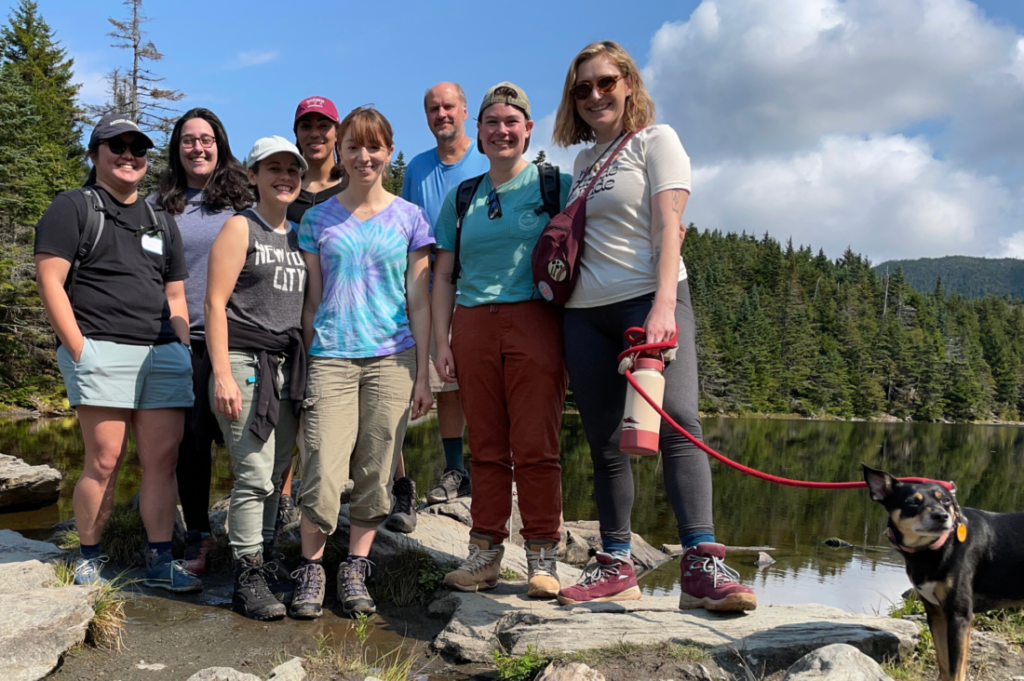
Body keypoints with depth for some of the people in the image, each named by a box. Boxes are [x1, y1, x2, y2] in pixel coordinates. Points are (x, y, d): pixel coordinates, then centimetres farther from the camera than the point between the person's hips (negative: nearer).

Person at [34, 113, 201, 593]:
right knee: (104, 461, -6)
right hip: (102, 351, -5)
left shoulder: (161, 223, 22)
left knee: (162, 459, 1)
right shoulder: (72, 208, 5)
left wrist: (183, 350, 10)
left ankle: (160, 562, 8)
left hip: (164, 355, 5)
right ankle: (88, 559, 11)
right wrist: (79, 350, -12)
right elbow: (49, 281, -4)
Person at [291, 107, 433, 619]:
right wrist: (306, 365, 6)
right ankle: (310, 571, 11)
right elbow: (312, 300, 11)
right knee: (323, 475, -8)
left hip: (392, 359, 0)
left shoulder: (408, 218, 8)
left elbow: (419, 300, 6)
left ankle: (355, 570, 19)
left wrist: (423, 373, 2)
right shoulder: (317, 219, 10)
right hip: (331, 358, 0)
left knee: (375, 474, 4)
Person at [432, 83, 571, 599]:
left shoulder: (556, 185, 7)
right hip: (474, 326, 3)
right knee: (487, 448, 6)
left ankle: (542, 559, 6)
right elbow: (444, 275, 16)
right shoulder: (461, 198, 17)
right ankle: (485, 553, 14)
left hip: (534, 322, -3)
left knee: (535, 447, -3)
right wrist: (441, 340, 8)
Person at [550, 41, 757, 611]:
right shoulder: (584, 160, 21)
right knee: (605, 443, 4)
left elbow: (668, 226, -9)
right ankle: (617, 566, 11)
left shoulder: (656, 139, 4)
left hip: (649, 299, -5)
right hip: (586, 313, 6)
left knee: (677, 422, -20)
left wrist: (663, 306, -22)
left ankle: (702, 565, -22)